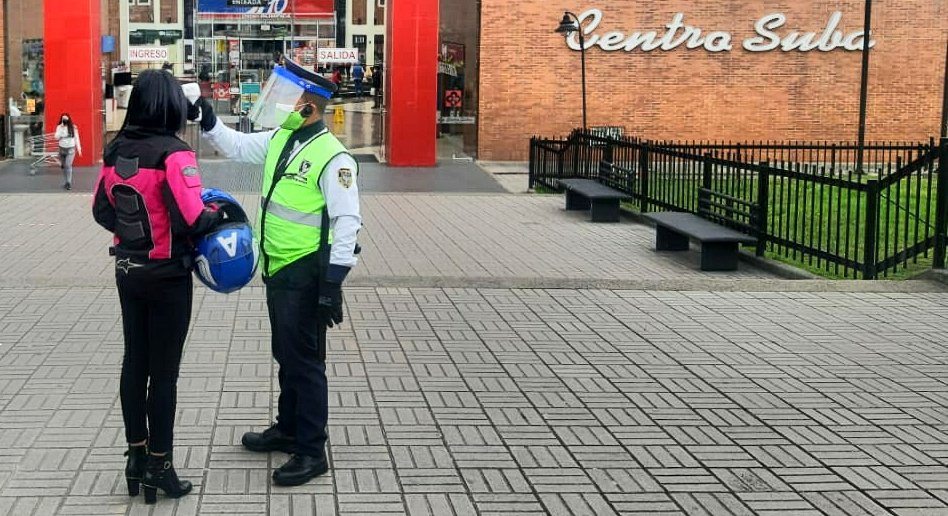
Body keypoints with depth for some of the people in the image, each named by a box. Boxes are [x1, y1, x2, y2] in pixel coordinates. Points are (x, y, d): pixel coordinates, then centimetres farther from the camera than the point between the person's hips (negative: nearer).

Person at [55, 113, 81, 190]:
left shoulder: (73, 127, 0)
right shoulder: (59, 127, 2)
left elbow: (76, 138, 5)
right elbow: (57, 137, -9)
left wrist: (79, 148, 3)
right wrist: (61, 128, -15)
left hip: (71, 149, -3)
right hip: (62, 149, 3)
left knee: (68, 165, -17)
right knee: (63, 166, 9)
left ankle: (69, 183, -17)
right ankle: (65, 182, 20)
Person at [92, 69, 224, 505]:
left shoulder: (116, 151, 1)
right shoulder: (172, 153, -20)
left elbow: (102, 211, 9)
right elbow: (192, 219, -25)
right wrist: (218, 215, -6)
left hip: (128, 270, 6)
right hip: (167, 276, -6)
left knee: (134, 362, 16)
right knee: (164, 370, 4)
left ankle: (136, 454, 26)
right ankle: (158, 465, 13)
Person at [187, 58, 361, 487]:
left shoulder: (331, 155, -19)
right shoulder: (279, 139, 6)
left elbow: (347, 223, -21)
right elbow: (237, 146, 25)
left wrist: (333, 283, -23)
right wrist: (207, 119, 11)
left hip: (305, 275, -9)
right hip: (277, 270, 9)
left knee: (305, 361, -1)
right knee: (286, 355, 21)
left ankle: (311, 452, 8)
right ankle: (288, 429, 37)